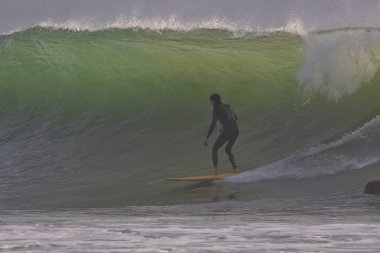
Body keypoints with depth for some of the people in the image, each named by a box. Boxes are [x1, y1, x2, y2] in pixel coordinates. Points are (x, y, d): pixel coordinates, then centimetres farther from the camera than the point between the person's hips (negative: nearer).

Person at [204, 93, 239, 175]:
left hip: (227, 131, -7)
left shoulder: (216, 109, -1)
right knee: (228, 150, 27)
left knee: (214, 149, 7)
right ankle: (235, 168, 12)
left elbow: (213, 124, -12)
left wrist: (207, 137, -13)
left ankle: (215, 170, -7)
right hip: (236, 130, 7)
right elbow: (235, 118, 33)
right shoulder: (227, 107, 22)